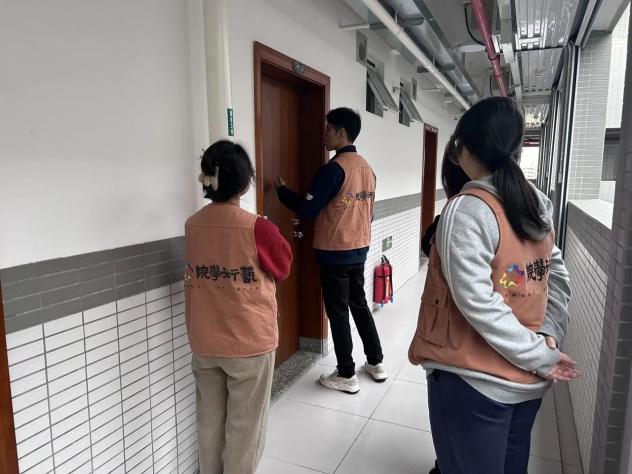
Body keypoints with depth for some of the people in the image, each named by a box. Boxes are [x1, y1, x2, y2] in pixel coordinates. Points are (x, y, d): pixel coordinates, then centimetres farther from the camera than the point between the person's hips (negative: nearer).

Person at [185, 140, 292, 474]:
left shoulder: (192, 225, -5)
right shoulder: (258, 229, -20)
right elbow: (282, 269, -3)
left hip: (204, 343, 5)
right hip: (250, 343, -5)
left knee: (210, 419, 22)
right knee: (244, 425, 14)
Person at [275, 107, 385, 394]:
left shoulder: (334, 168, -17)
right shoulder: (366, 168, 8)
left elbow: (308, 210, -17)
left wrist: (281, 189, -4)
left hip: (334, 253, -8)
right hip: (360, 250, 8)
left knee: (338, 312, 4)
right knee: (359, 305, 20)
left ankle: (346, 375, 15)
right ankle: (376, 363, 30)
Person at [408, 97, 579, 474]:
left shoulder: (468, 209, -19)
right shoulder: (539, 203, 5)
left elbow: (477, 302, -24)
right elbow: (558, 277, 7)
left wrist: (542, 357, -15)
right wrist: (549, 339, 0)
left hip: (474, 382, -7)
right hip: (528, 379, 7)